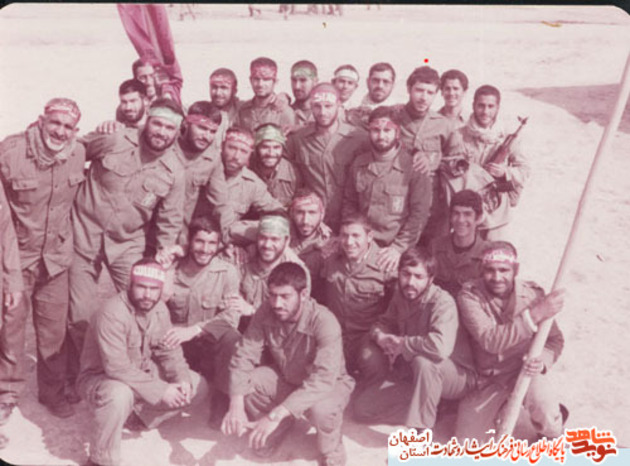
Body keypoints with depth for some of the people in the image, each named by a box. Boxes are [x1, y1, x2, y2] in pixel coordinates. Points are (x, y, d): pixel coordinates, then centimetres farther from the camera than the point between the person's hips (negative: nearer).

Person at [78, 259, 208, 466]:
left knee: (197, 386, -2)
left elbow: (170, 351, 0)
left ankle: (138, 417, 11)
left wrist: (182, 379, -19)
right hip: (101, 377, -7)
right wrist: (160, 389, -33)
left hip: (142, 372, 7)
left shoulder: (160, 309, -6)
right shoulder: (112, 314, -30)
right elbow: (118, 368, -34)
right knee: (119, 395, -41)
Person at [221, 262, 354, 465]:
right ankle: (272, 433, 10)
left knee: (321, 409, -38)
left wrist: (275, 415, -50)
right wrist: (236, 403, -38)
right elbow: (244, 357, -21)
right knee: (244, 383, -22)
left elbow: (323, 379, -43)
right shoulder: (266, 312, -20)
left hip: (329, 383, -4)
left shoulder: (324, 322, -34)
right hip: (286, 378, 4)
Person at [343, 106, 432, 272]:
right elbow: (349, 204, 13)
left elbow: (419, 213, -8)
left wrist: (398, 247, -14)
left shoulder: (414, 167, -4)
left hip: (396, 252, -3)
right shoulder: (359, 164, 8)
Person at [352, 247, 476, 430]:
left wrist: (403, 344, -27)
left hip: (457, 376, -7)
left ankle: (422, 426, -25)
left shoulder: (442, 302, -27)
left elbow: (440, 345, -45)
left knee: (424, 360, -41)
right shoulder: (400, 295, -3)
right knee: (361, 408, -7)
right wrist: (380, 336, -14)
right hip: (411, 373, 7)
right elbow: (384, 323, 12)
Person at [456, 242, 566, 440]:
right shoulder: (469, 296, -20)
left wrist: (542, 361, -28)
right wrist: (535, 314, -41)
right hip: (487, 377, 1)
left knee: (547, 420, -31)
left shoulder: (533, 294, -13)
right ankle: (497, 406, 29)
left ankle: (553, 436, 9)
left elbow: (555, 340, -4)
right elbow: (490, 341, -33)